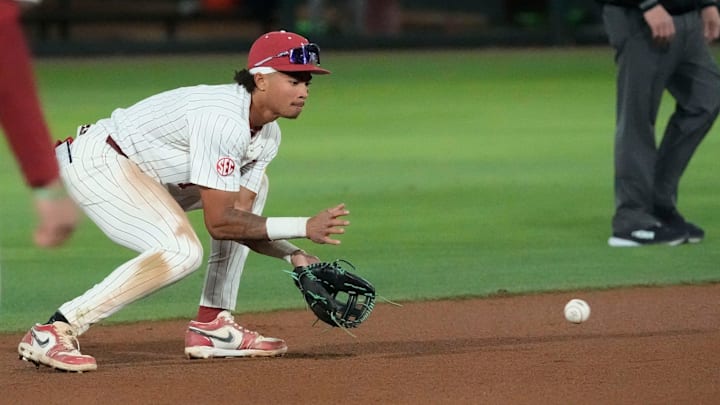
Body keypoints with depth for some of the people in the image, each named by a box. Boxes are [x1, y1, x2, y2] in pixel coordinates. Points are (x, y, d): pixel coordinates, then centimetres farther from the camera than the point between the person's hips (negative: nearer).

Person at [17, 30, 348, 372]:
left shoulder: (267, 135, 4)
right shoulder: (225, 121, -27)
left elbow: (239, 214, 1)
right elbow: (219, 222, -27)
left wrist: (294, 255, -13)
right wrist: (304, 228, -28)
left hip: (143, 171, 11)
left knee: (252, 185, 13)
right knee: (182, 251, -28)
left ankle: (212, 326, 8)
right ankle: (52, 332, -26)